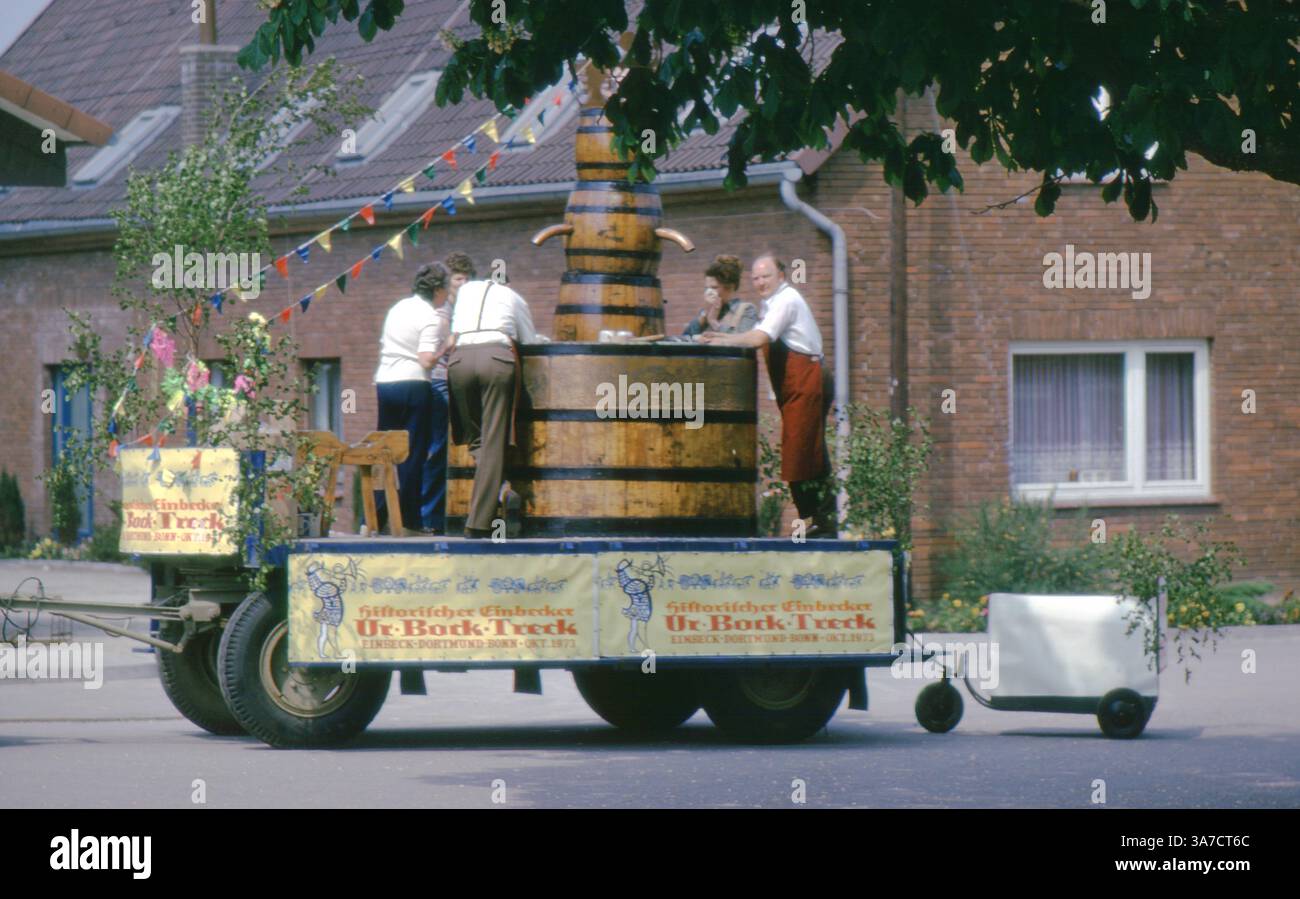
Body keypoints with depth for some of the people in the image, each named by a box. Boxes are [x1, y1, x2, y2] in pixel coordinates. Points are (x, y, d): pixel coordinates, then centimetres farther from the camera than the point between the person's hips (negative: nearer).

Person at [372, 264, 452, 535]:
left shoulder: (397, 308, 13)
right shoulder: (431, 318, -9)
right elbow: (426, 361, -15)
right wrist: (445, 347, -3)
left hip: (384, 383, 7)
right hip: (413, 386, -7)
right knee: (413, 453, 0)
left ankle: (375, 518, 7)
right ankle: (408, 521, 0)